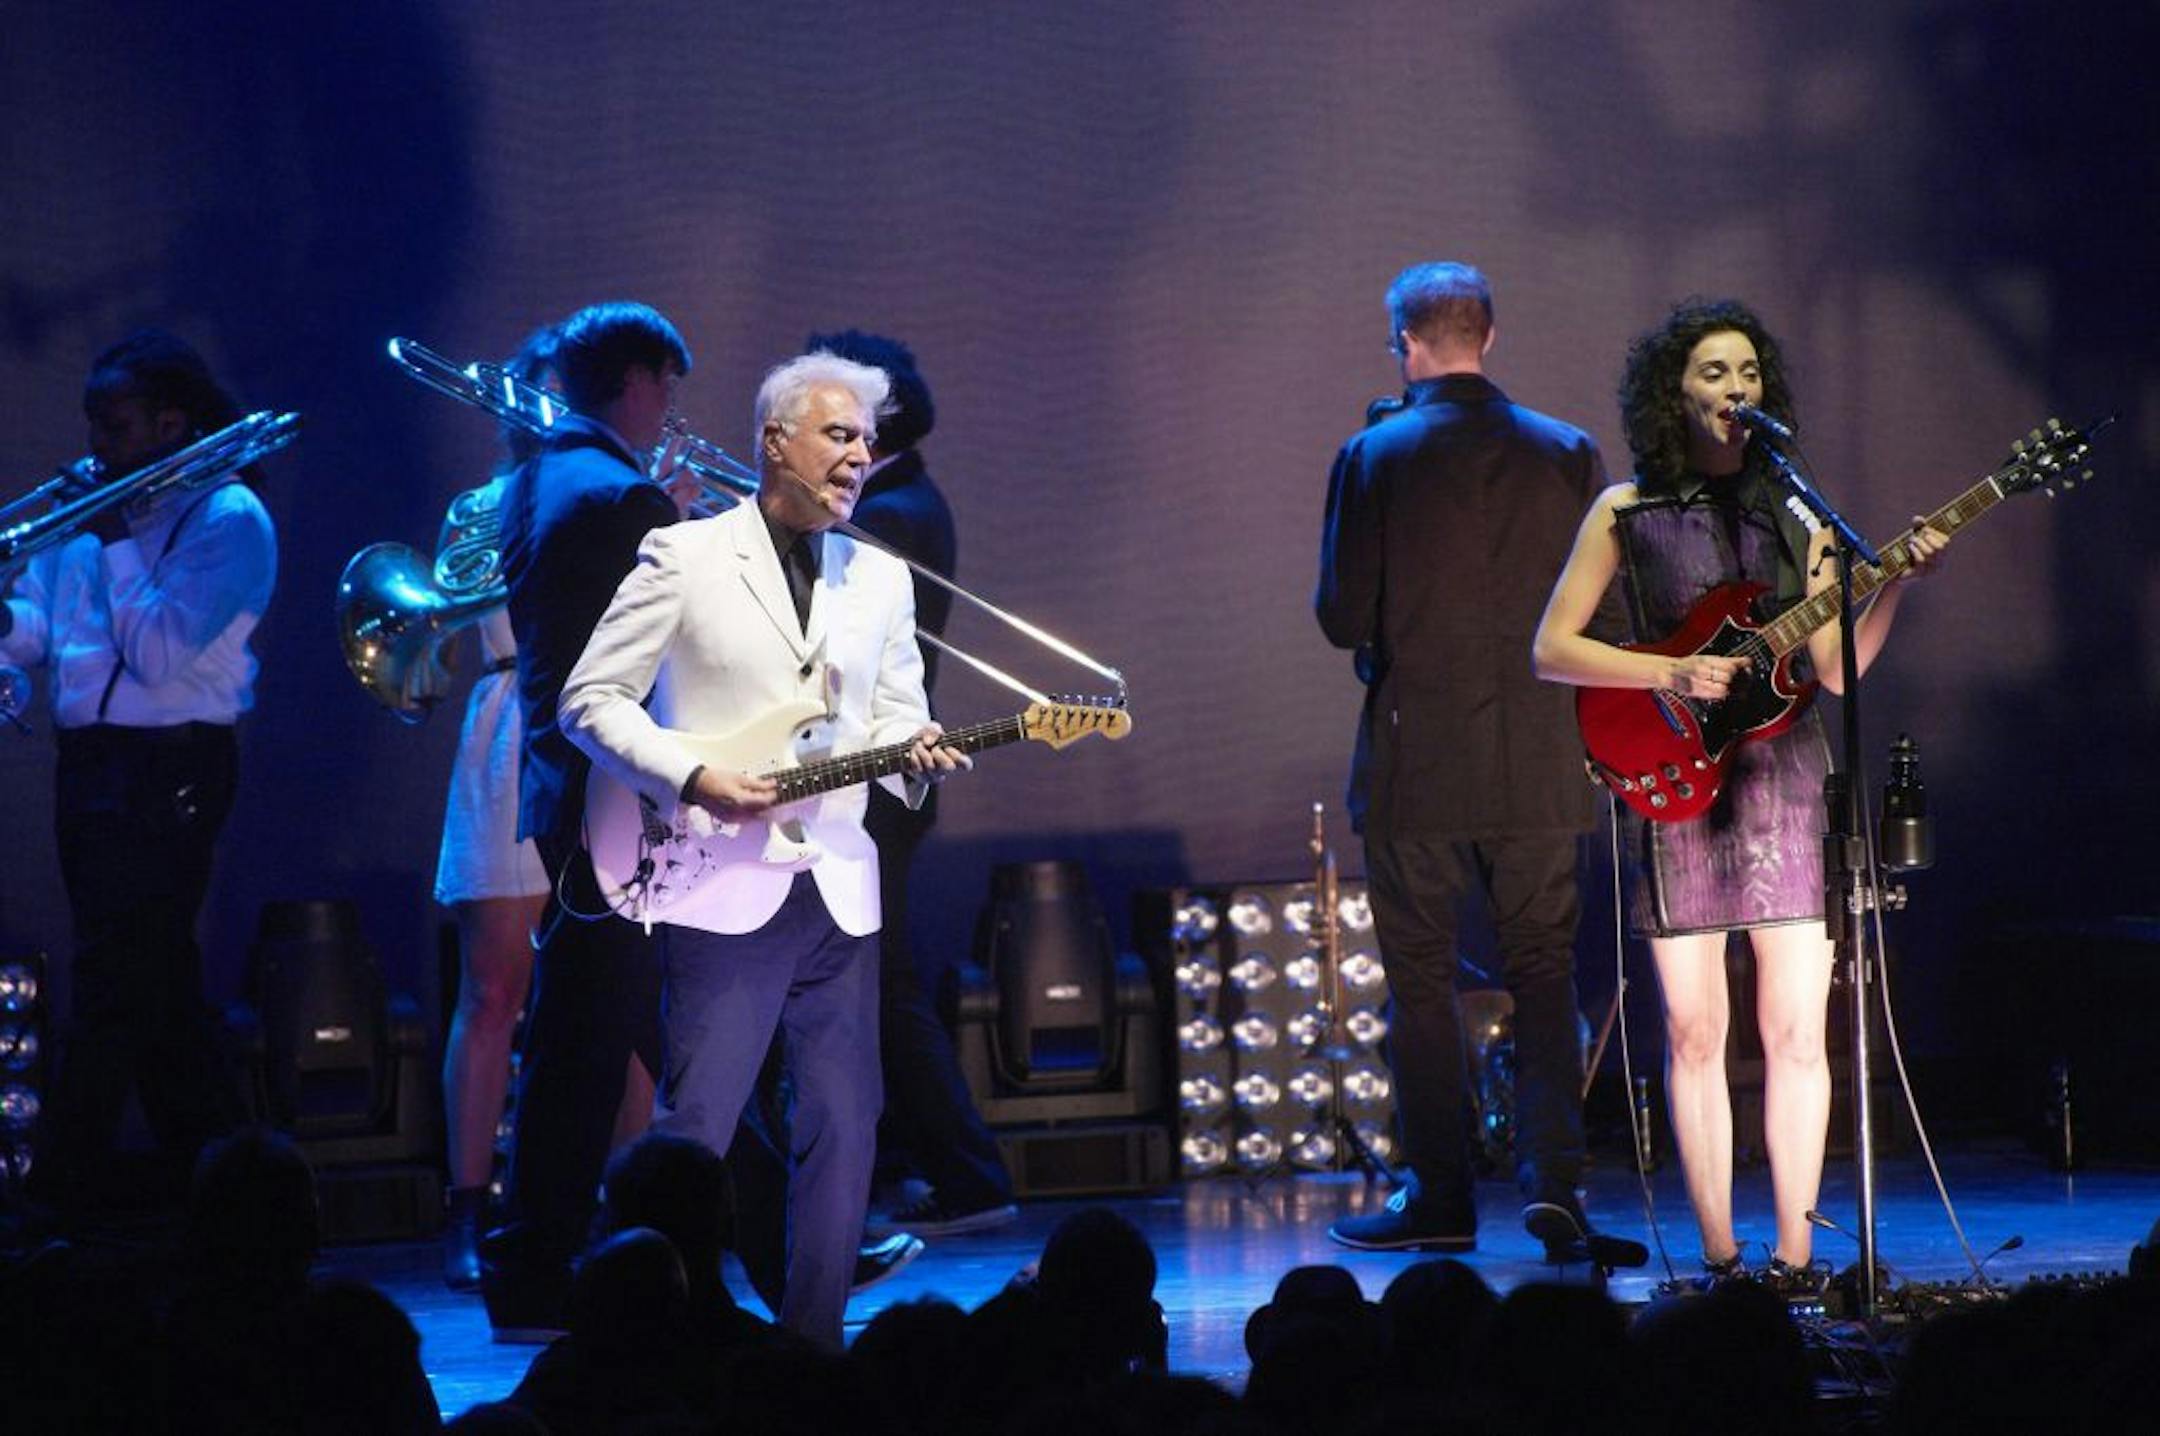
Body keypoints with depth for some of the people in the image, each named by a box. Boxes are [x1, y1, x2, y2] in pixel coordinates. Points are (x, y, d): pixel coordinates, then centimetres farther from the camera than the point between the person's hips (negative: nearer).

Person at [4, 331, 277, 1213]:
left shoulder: (229, 519, -9)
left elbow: (160, 654, -19)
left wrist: (116, 542, -15)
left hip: (168, 770, -8)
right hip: (89, 765, 8)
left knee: (112, 985, -9)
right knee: (157, 984, 13)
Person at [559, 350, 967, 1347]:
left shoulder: (881, 579, 14)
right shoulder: (684, 557, -1)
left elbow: (897, 717, 17)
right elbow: (592, 700, -2)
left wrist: (917, 753, -7)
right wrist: (692, 780, -14)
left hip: (839, 892, 5)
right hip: (723, 891, -5)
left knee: (843, 1133, 4)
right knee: (694, 1129, -8)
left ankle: (810, 1346, 11)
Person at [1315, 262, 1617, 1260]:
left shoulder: (1375, 458, -8)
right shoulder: (1569, 455, 0)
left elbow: (1342, 619, -7)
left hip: (1415, 760, -2)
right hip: (1538, 766, 2)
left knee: (1421, 980, 7)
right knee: (1543, 971, 9)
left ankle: (1440, 1198, 10)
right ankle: (1552, 1174, -4)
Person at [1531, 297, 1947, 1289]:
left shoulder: (1792, 514, 11)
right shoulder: (1627, 512, 4)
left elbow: (1838, 667, 7)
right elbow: (1551, 648, 2)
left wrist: (1896, 582, -8)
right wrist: (1671, 675, -10)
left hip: (1782, 779, 2)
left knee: (1796, 1030, -2)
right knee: (1694, 1033, -1)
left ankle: (1795, 1253, 3)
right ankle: (1719, 1256, 5)